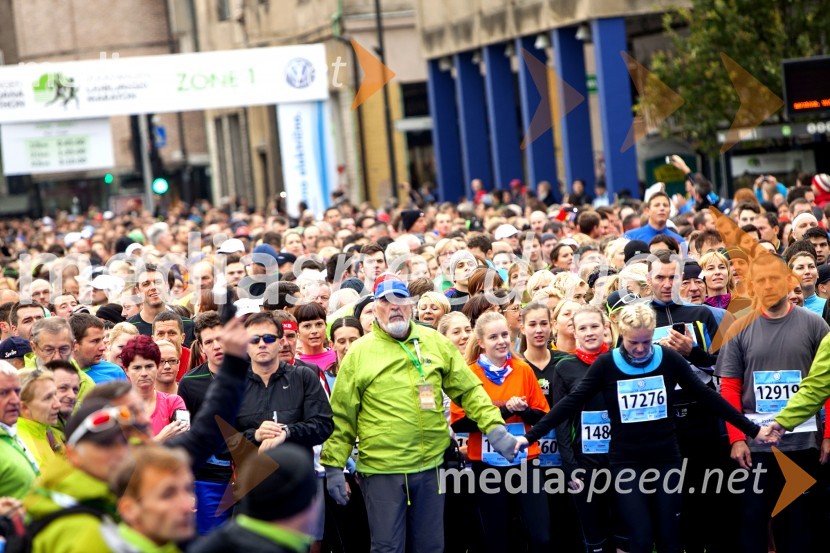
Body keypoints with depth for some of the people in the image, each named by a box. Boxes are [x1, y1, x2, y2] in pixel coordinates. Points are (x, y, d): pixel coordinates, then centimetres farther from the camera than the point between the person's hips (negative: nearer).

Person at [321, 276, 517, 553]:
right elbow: (342, 417, 0)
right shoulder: (359, 352, -2)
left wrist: (495, 428, -3)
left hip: (430, 465, 3)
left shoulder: (436, 343, 5)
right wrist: (333, 465, -3)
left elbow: (469, 390, 9)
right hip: (381, 469, -3)